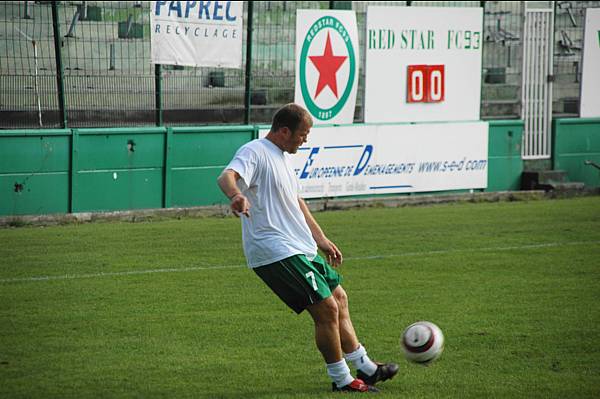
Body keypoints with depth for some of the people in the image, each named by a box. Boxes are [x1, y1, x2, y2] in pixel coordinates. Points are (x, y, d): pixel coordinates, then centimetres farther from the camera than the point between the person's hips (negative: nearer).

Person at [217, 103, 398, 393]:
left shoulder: (281, 157, 18)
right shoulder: (254, 152, -14)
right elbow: (226, 177, -33)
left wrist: (320, 238, 31)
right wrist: (237, 196, -56)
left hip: (300, 249, 11)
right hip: (276, 253, -11)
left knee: (338, 299, 18)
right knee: (327, 309, -11)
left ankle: (365, 368, 31)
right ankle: (341, 379, 4)